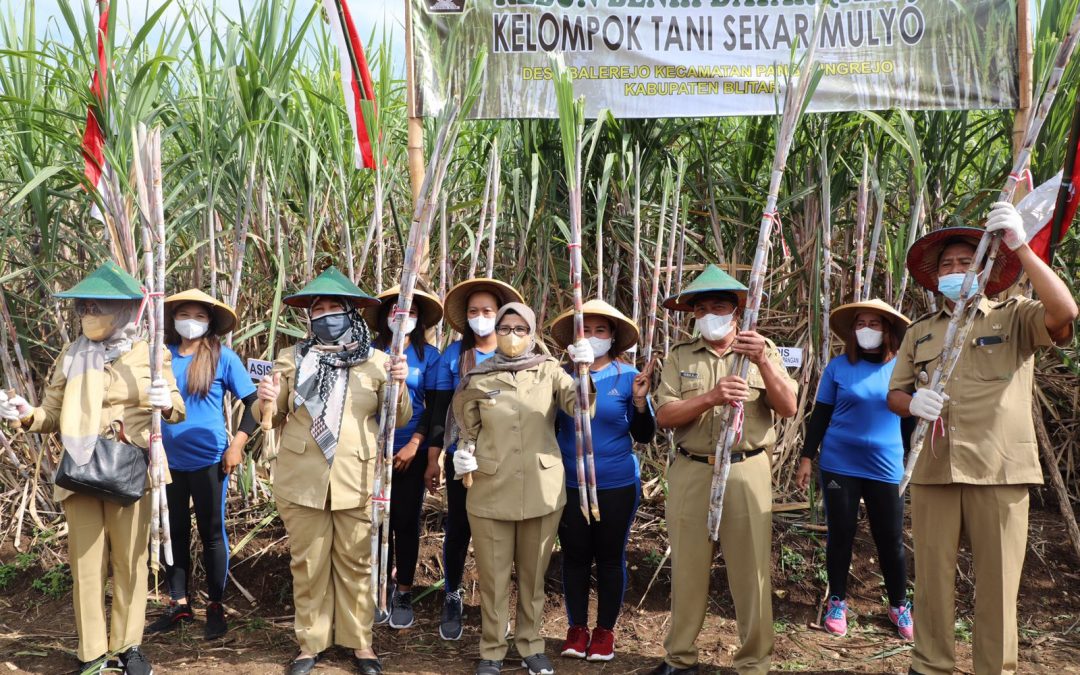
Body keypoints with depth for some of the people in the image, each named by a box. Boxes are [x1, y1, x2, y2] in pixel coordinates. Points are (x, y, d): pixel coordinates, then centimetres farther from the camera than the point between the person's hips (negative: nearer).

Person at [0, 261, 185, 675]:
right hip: (81, 470, 2)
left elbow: (176, 411, 3)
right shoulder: (72, 356, 6)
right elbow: (54, 414, 6)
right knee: (86, 562, 4)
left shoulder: (150, 354, 1)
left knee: (130, 559, 6)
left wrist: (167, 403, -20)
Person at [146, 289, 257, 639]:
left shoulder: (223, 357, -5)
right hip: (168, 459, 3)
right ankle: (179, 605, 24)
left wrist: (237, 444, -12)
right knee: (174, 532, 11)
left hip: (209, 460, -3)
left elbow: (253, 401, -4)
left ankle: (216, 607, 18)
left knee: (212, 533, 6)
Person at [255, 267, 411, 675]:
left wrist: (398, 386, -11)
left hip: (356, 480, -1)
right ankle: (311, 642, 21)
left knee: (355, 562, 7)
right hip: (301, 479, 1)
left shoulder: (376, 361, 4)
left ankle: (360, 642, 20)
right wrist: (267, 402, -11)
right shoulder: (292, 360, 6)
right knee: (308, 563, 8)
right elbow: (273, 418, 12)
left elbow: (399, 420, 8)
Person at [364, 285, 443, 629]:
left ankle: (404, 594, 18)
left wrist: (415, 445, -11)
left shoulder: (428, 356, 1)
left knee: (406, 522, 6)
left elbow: (434, 407, 0)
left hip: (411, 452, -1)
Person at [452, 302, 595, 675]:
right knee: (493, 577, 7)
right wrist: (463, 454, -8)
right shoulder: (477, 378, 1)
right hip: (491, 492, 0)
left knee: (533, 575, 14)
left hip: (542, 491, 1)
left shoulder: (549, 371, 1)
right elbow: (469, 431, 11)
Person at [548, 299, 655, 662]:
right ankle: (577, 627, 24)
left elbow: (645, 436, -4)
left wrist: (640, 402, -21)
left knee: (610, 557, 10)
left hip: (617, 485, -1)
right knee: (575, 556, 10)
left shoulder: (628, 377, -5)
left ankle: (605, 630, 23)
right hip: (570, 484, 1)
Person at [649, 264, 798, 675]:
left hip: (747, 471, -1)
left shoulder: (762, 350, 7)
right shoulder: (680, 357, 8)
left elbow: (788, 407, -3)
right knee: (687, 568, 7)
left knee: (751, 569, 0)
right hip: (691, 472, 1)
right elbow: (664, 415, -4)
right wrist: (710, 398, -20)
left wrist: (762, 362, -17)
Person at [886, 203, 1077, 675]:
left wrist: (1020, 247, -19)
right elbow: (894, 394, 17)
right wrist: (912, 403, -8)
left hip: (999, 471, -3)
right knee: (932, 574, 6)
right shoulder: (920, 332, 17)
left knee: (997, 579, 1)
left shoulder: (1015, 318, 6)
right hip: (933, 470, 3)